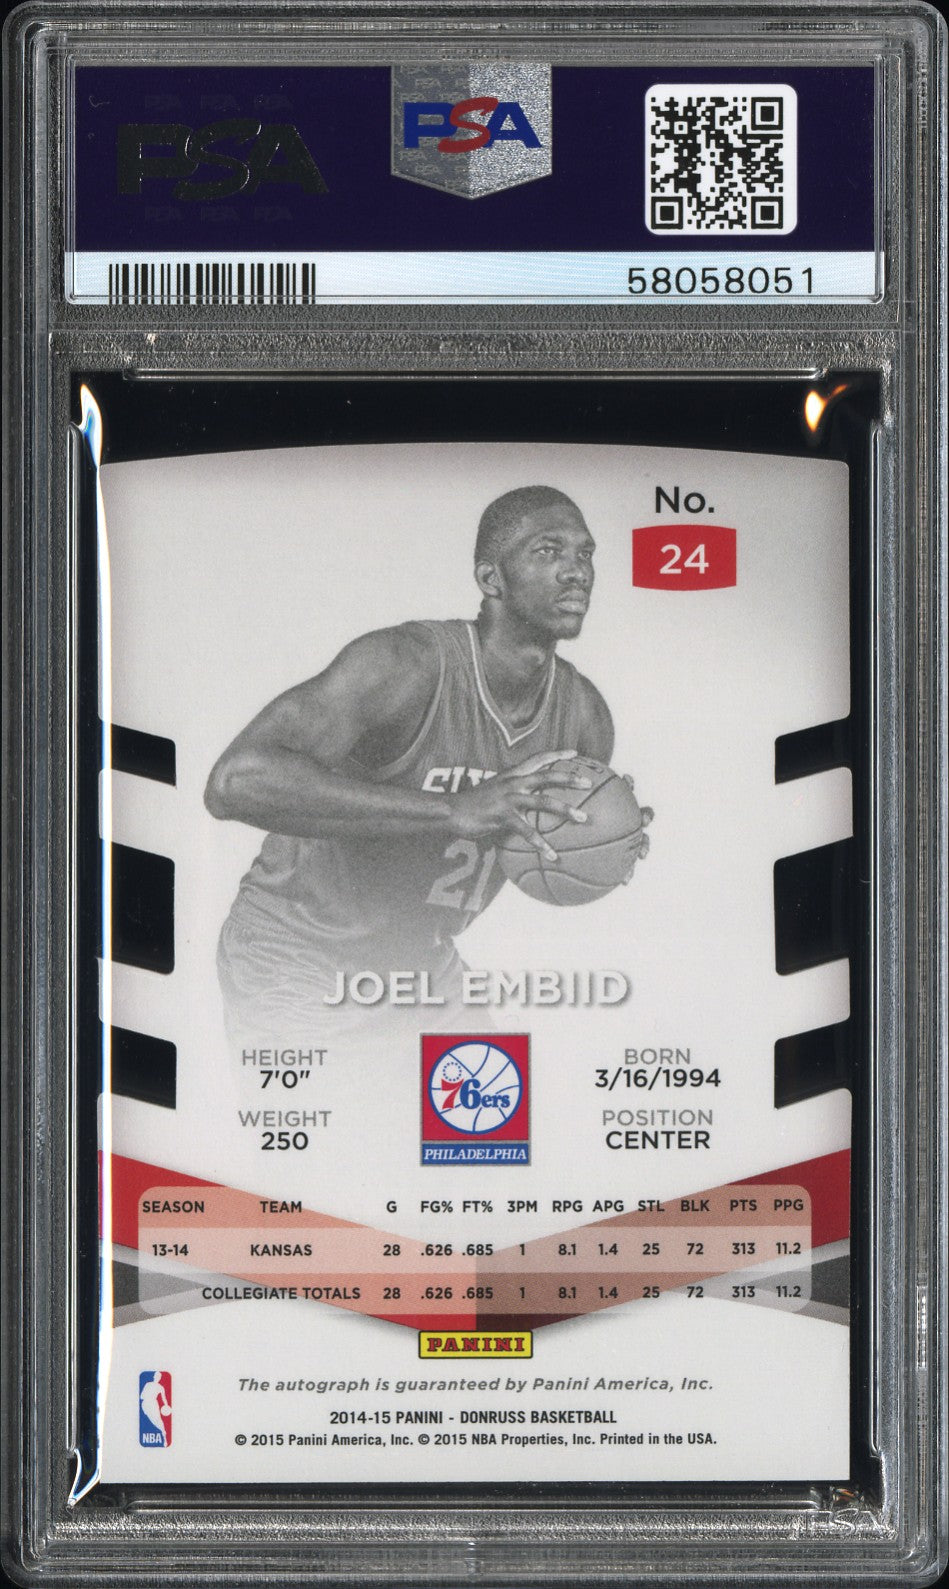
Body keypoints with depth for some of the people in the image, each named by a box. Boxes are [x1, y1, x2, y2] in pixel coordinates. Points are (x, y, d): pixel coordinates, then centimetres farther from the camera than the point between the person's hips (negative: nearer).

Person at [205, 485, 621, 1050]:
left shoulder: (585, 714, -6)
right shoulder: (405, 665, -28)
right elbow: (235, 782, -44)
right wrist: (453, 811, -46)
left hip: (425, 960, 7)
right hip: (299, 954, -7)